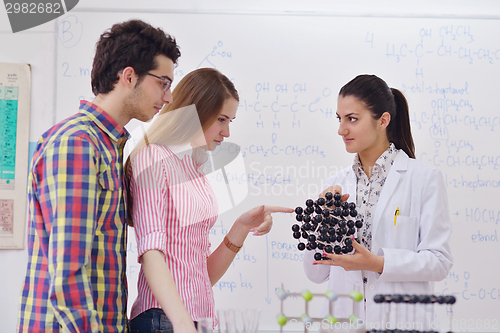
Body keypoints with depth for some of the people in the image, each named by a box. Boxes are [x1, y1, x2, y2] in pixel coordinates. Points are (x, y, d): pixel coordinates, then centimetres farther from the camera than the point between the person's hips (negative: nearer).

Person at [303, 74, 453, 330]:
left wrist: (377, 263, -16)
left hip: (400, 321, -3)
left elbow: (439, 262, -6)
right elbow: (316, 273, 9)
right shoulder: (335, 185, 10)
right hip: (344, 319, 3)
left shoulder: (424, 179, -2)